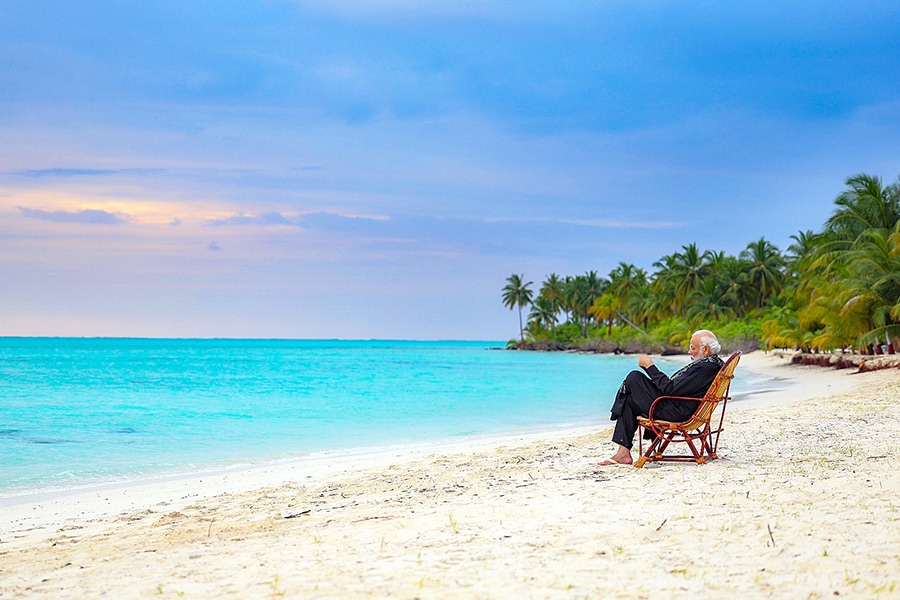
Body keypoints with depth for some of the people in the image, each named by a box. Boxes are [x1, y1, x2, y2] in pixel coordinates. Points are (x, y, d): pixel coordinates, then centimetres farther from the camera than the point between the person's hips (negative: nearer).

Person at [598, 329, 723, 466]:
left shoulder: (704, 368, -23)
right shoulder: (714, 363, 10)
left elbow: (670, 389, -24)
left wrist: (650, 366, -16)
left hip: (674, 412, -11)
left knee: (634, 377, -7)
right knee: (629, 401, 15)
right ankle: (623, 452, 12)